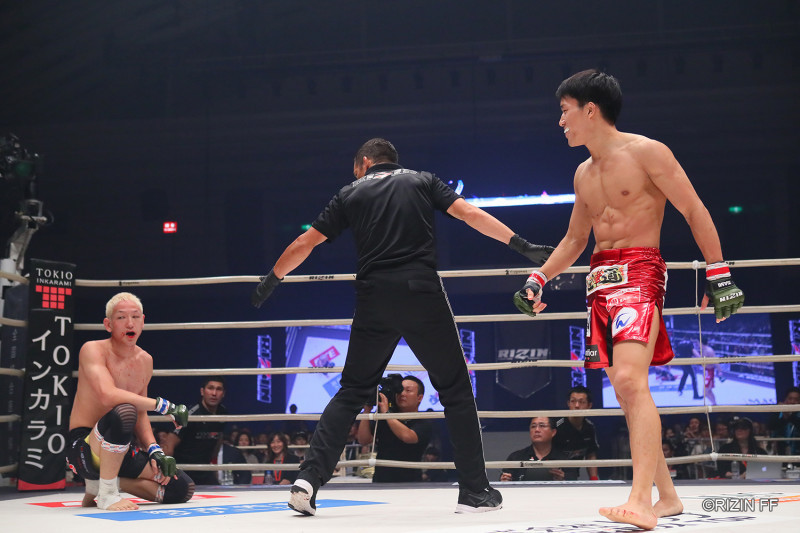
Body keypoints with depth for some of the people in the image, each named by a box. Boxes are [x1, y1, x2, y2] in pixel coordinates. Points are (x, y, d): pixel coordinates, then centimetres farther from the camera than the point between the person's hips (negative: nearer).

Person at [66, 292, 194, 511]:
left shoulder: (145, 360, 10)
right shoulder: (93, 350, -12)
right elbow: (108, 396, -29)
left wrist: (154, 450, -1)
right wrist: (164, 406, -25)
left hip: (120, 449, 8)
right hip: (84, 448, -8)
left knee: (180, 488, -2)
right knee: (123, 413, -38)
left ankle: (98, 482, 12)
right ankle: (106, 493, -20)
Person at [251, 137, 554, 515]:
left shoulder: (351, 193, 16)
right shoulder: (423, 181, 15)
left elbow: (305, 243, 18)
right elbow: (469, 214, 2)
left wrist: (271, 280, 32)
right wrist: (522, 246, -1)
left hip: (374, 299, 1)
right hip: (423, 293, -1)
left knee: (352, 391, 13)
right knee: (456, 389, 8)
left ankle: (309, 479, 2)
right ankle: (474, 490, 6)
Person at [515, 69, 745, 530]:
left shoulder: (646, 153, -6)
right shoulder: (584, 174, 17)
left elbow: (695, 212, -7)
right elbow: (575, 239, 27)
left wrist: (718, 273, -12)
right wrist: (540, 278, 16)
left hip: (639, 271, -8)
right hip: (600, 280, 8)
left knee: (630, 379, -24)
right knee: (625, 391, 8)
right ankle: (667, 496, 18)